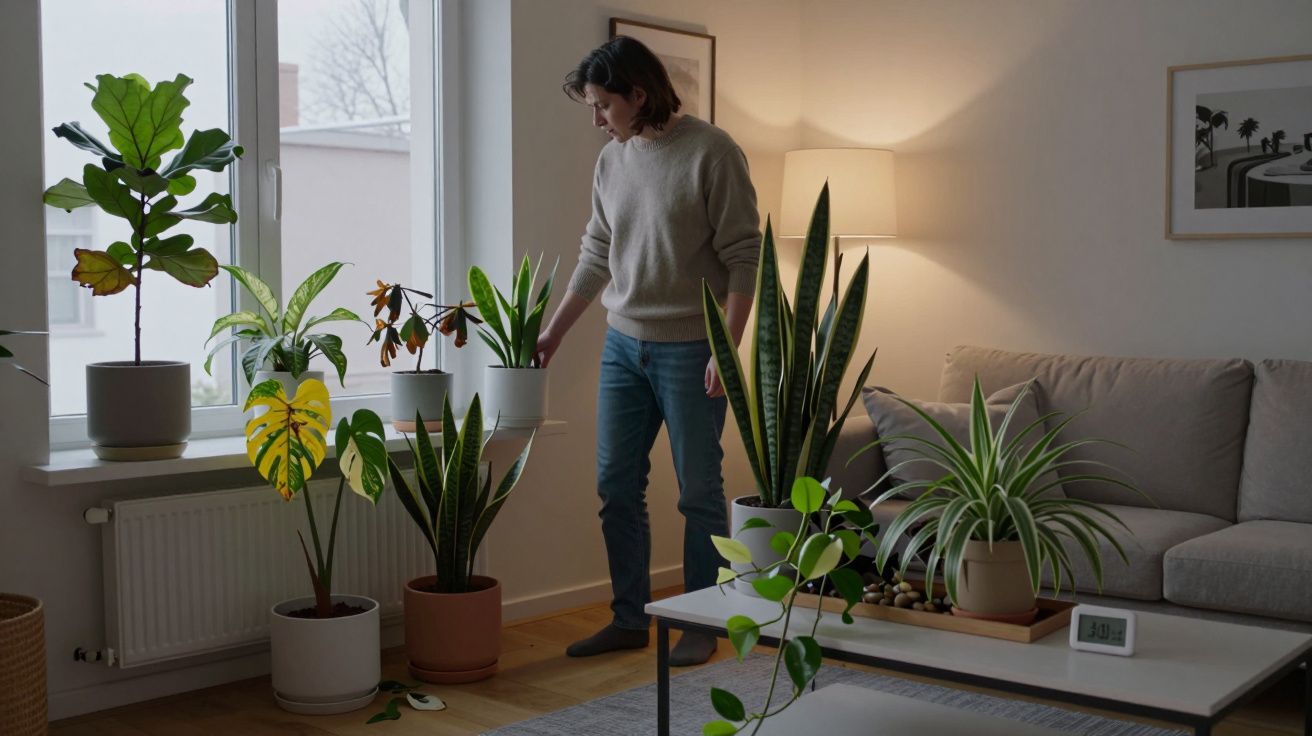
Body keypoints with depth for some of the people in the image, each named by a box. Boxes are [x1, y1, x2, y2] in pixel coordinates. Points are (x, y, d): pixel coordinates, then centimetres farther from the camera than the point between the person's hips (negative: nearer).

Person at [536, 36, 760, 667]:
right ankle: (629, 619, 22)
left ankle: (702, 625, 16)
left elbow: (742, 259, -13)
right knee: (616, 488, 9)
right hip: (623, 345, 7)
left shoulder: (711, 153, -12)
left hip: (690, 350, -6)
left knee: (699, 493, 3)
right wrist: (553, 332, 15)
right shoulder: (611, 160, 8)